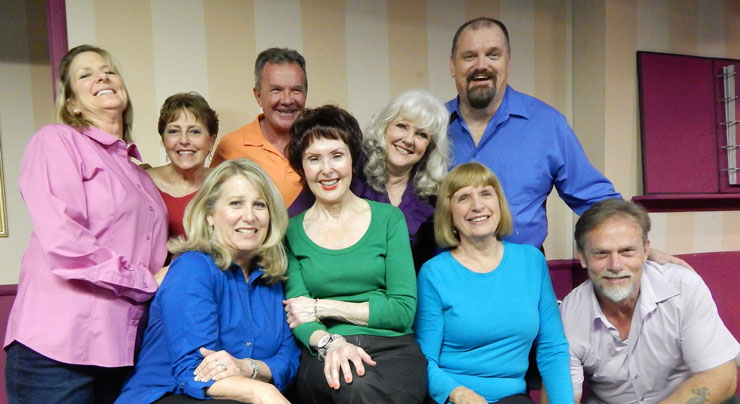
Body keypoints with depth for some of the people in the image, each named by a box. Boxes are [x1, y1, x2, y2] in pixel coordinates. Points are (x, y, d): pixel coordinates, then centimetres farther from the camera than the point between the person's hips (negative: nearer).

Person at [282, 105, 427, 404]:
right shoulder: (291, 231, 8)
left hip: (393, 348, 1)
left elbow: (403, 310, 0)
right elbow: (298, 316, 0)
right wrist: (329, 342, -22)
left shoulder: (388, 218, 6)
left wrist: (324, 307, -6)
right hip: (322, 355, 0)